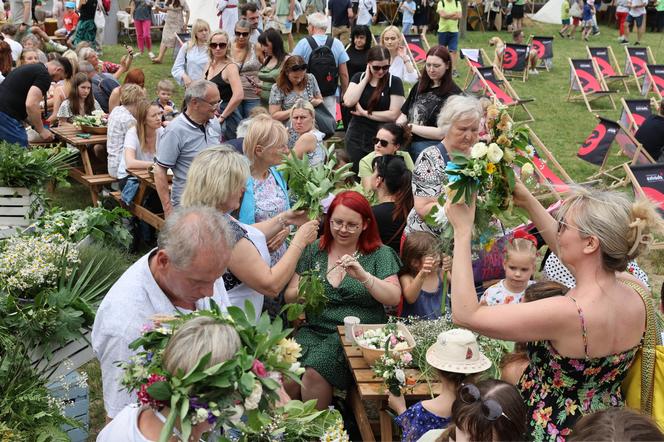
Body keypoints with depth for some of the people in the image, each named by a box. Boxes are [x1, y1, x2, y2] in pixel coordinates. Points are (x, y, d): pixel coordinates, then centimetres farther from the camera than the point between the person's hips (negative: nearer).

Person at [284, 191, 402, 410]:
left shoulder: (380, 254, 5)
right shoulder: (314, 250, 12)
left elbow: (394, 298, -7)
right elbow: (289, 296, 10)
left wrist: (364, 276, -21)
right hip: (314, 330, 3)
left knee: (314, 372, -28)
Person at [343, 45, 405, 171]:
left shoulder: (394, 82, -6)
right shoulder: (358, 78, 5)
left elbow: (393, 114, -13)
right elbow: (348, 102, -11)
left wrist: (365, 113, -10)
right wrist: (366, 79, -8)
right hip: (356, 138, 3)